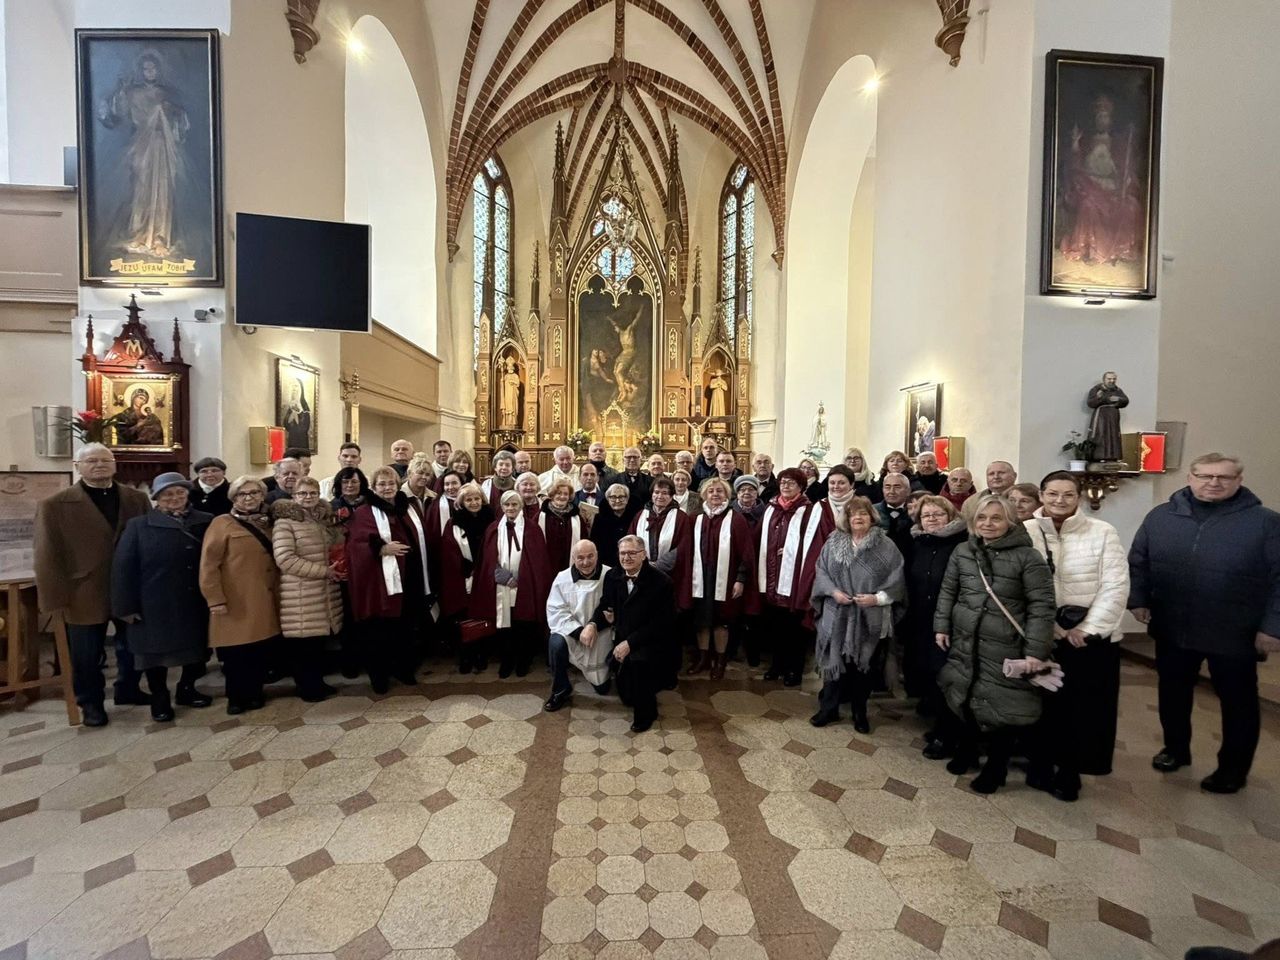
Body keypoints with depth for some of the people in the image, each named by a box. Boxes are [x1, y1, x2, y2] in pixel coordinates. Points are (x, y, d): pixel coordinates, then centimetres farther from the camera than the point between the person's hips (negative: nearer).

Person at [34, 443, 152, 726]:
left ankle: (128, 689, 38)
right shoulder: (54, 505, -6)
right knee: (87, 656, 13)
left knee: (132, 647, 17)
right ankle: (90, 703, 33)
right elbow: (48, 557, -7)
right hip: (85, 595, -2)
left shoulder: (137, 499, 1)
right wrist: (57, 599, -10)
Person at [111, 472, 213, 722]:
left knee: (195, 647, 13)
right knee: (156, 649, 9)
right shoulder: (138, 526, -2)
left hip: (196, 603, 2)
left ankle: (187, 689, 34)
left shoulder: (206, 522, 2)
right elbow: (123, 568, -4)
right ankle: (159, 699, 28)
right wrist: (126, 606, -8)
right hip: (155, 605, -2)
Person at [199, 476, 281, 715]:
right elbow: (208, 565, -9)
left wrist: (277, 592, 13)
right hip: (235, 602, -5)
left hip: (264, 602, 5)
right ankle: (236, 697, 20)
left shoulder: (267, 524, 14)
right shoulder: (222, 524, -4)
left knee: (260, 650, 7)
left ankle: (254, 693, 23)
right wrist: (215, 599, -14)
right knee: (235, 652, 3)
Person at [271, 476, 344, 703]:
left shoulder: (325, 520, 12)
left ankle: (318, 682, 29)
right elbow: (285, 559, -18)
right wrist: (323, 571, -18)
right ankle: (306, 687, 18)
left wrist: (339, 568, 4)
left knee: (320, 640, 15)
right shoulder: (285, 522, -9)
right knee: (303, 644, 3)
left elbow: (337, 548, 25)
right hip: (300, 597, -6)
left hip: (325, 593, 7)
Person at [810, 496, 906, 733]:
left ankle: (860, 712, 30)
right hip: (837, 615, 1)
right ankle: (829, 708, 24)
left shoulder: (886, 547, -4)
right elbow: (821, 571, 4)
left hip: (870, 618, -1)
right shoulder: (833, 543, 2)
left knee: (864, 664, 11)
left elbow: (896, 580, -5)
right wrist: (833, 591, -12)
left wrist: (877, 598, -17)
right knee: (835, 660, 8)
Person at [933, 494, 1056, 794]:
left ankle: (995, 767, 26)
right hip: (964, 642, 4)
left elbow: (1041, 605, -10)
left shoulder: (1027, 556, -9)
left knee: (1001, 706, 5)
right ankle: (965, 750, 37)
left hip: (1004, 647, -4)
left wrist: (1036, 651, -13)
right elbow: (948, 591, 10)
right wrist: (942, 626, 5)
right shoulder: (962, 552, 4)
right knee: (960, 698, 14)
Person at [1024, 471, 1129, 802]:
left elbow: (1116, 586, -8)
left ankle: (1069, 771, 26)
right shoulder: (1026, 532, -5)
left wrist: (1087, 629, -13)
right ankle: (1040, 766, 27)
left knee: (1085, 707, 8)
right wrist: (1052, 628, -12)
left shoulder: (1103, 532, -4)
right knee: (1044, 703, 9)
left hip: (1093, 637, 0)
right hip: (1041, 635, 0)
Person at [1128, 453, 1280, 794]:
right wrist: (1138, 600, -1)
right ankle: (1176, 748, 36)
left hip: (1235, 634, -2)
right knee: (1173, 693, 17)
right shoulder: (1160, 517, 0)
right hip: (1172, 629, 2)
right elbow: (1137, 562, 6)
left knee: (1237, 702, 14)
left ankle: (1233, 768, 32)